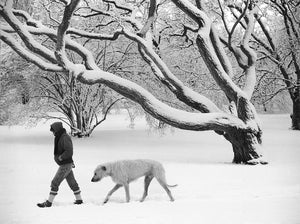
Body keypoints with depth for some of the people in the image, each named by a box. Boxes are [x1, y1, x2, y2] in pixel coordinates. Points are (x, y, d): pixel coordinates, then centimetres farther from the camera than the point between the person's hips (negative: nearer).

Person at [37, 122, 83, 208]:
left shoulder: (65, 138, -21)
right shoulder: (60, 137, 9)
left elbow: (69, 151, -29)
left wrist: (61, 157, -18)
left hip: (65, 165, -10)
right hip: (66, 164, 10)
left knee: (55, 183, -6)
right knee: (72, 182, 16)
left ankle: (49, 202, -1)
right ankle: (79, 200, 25)